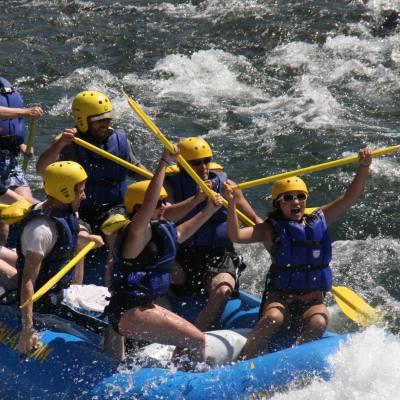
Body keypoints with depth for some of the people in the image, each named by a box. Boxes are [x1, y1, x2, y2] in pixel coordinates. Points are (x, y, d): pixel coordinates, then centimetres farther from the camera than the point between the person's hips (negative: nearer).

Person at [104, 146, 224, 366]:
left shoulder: (157, 230, 11)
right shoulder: (137, 232, -17)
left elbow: (177, 234, 32)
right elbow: (148, 203, -35)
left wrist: (208, 211, 31)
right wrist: (164, 163, -38)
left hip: (144, 305, 11)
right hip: (130, 313, -11)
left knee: (192, 338, 27)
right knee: (197, 341, -13)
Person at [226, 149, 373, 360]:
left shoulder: (319, 220, 11)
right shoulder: (271, 229, 1)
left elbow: (350, 197, 9)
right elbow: (236, 236, -13)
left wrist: (363, 167, -4)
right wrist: (232, 204, -25)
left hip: (313, 300, 3)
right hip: (280, 297, -2)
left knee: (318, 323, -31)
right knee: (272, 319, -35)